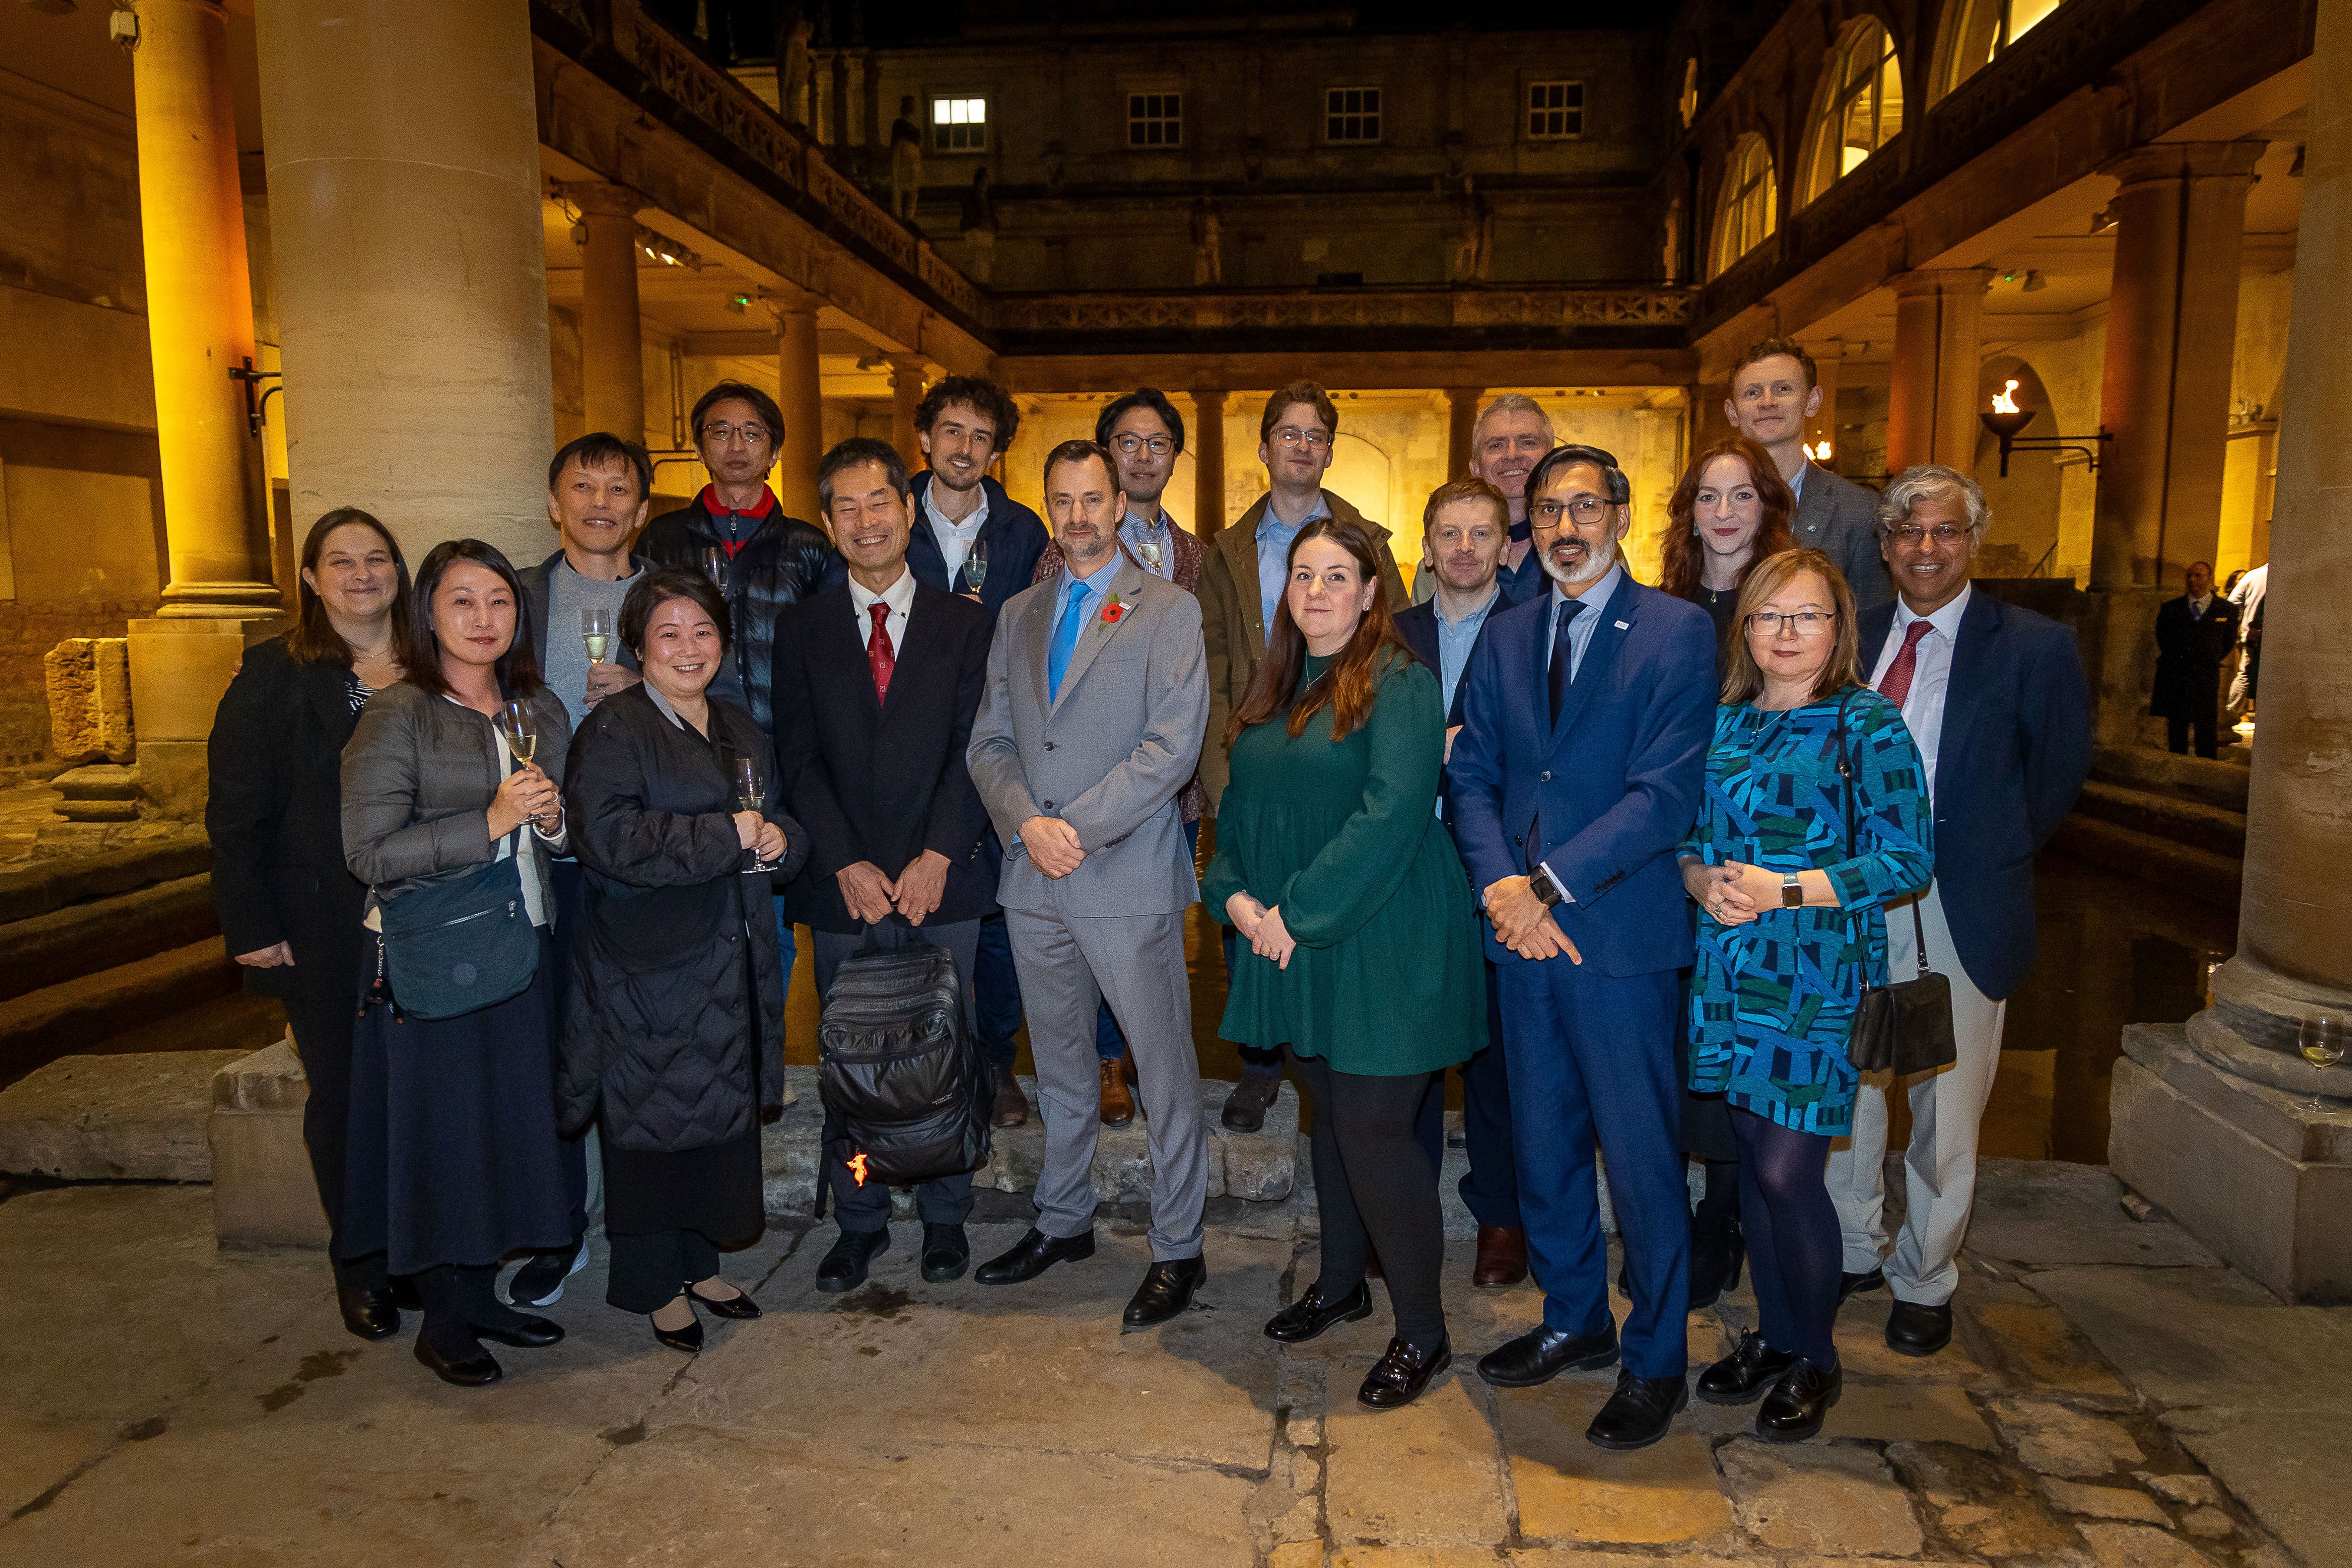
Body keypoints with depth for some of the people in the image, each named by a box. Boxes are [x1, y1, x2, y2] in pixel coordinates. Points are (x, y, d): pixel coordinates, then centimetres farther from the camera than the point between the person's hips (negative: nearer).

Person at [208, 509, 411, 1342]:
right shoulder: (274, 674, -2)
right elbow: (235, 811, -4)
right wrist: (252, 927, -9)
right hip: (323, 933, -2)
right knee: (344, 1092, 7)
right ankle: (359, 1265, 22)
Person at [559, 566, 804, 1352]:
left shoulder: (740, 728, 14)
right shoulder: (613, 729, -9)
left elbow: (784, 825, 17)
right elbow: (608, 838, -23)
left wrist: (778, 839, -8)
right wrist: (728, 836, -19)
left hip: (730, 963, 7)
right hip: (648, 968, -6)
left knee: (723, 1112, 13)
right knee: (654, 1119, 4)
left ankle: (699, 1262, 30)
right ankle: (656, 1286, 21)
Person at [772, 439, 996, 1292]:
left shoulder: (966, 622, 4)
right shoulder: (802, 628, 7)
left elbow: (975, 748, -2)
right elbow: (798, 757, 1)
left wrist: (938, 855, -12)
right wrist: (847, 864, -9)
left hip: (942, 879, -1)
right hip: (844, 884, 1)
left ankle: (945, 1216, 25)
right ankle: (860, 1220, 26)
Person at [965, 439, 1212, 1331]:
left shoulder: (1169, 611, -3)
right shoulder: (1019, 615, 13)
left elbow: (1173, 748, -12)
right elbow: (990, 741, 9)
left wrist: (1077, 829, -16)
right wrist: (1028, 823, -9)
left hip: (1129, 879, -5)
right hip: (1034, 883, 5)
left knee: (1165, 1072, 3)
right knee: (1059, 1065, 18)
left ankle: (1178, 1249, 17)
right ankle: (1063, 1221, 35)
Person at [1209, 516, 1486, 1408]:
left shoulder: (1400, 685, -11)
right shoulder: (1275, 691, 12)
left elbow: (1391, 814, -21)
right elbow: (1240, 801, 15)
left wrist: (1299, 913, -20)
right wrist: (1233, 891, -2)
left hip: (1379, 945, -7)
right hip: (1294, 944, 7)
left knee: (1374, 1131, -4)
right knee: (1331, 1117, 18)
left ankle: (1422, 1328, 14)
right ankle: (1341, 1283, 36)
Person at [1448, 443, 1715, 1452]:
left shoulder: (1677, 632, -5)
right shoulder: (1505, 637, 11)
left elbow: (1666, 794, -13)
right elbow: (1471, 775, 6)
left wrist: (1550, 884, -16)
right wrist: (1502, 885, -10)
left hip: (1622, 934, -5)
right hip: (1523, 929, 5)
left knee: (1641, 1157, 4)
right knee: (1541, 1143, 16)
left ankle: (1655, 1363, 23)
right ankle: (1574, 1320, 36)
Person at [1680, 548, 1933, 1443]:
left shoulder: (1867, 724, -6)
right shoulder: (1725, 721, 9)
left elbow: (1908, 858, -11)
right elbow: (1688, 832, 14)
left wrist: (1785, 890, -18)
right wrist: (1703, 881, -8)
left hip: (1819, 975, -5)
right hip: (1730, 970, 5)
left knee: (1788, 1173, -4)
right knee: (1752, 1161, 12)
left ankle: (1815, 1361, 19)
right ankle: (1773, 1334, 31)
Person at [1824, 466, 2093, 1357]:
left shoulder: (2034, 648, -5)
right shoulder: (1853, 640, 6)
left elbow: (2059, 776, 3)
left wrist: (1992, 858, 3)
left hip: (1959, 912, -3)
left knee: (1945, 1107, 9)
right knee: (1844, 1090, 13)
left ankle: (1924, 1281, 29)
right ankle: (1854, 1251, 34)